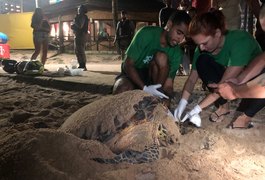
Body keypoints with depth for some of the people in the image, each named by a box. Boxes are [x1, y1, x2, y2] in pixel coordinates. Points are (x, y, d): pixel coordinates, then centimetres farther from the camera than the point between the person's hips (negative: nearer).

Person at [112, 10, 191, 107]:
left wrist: (166, 100, -35)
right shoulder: (146, 34, -22)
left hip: (152, 77, 2)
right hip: (132, 74, -2)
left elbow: (168, 84, -14)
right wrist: (144, 88, -34)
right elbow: (128, 65, -22)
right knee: (122, 91, -37)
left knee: (162, 57, -29)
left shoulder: (177, 52, -14)